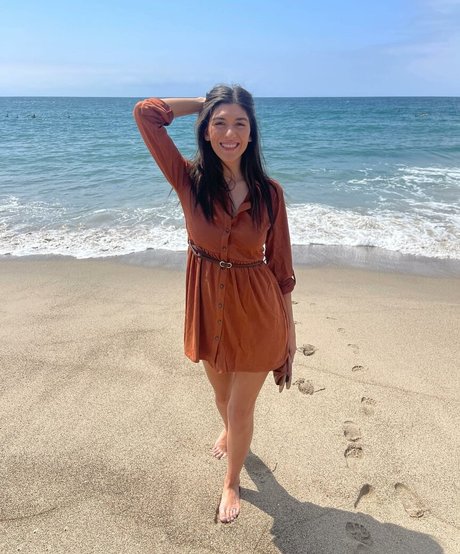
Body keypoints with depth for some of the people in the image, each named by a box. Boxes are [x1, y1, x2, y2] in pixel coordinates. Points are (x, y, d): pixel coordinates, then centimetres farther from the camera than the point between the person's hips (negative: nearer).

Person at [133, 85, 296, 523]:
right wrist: (205, 103, -2)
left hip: (256, 310, -1)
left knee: (241, 409, 12)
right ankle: (229, 430, 64)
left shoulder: (268, 191, -9)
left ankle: (232, 481, 42)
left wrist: (290, 326, 0)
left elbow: (280, 262, -4)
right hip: (208, 305, 2)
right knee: (222, 392, 27)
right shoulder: (190, 180, -9)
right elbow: (145, 112, -12)